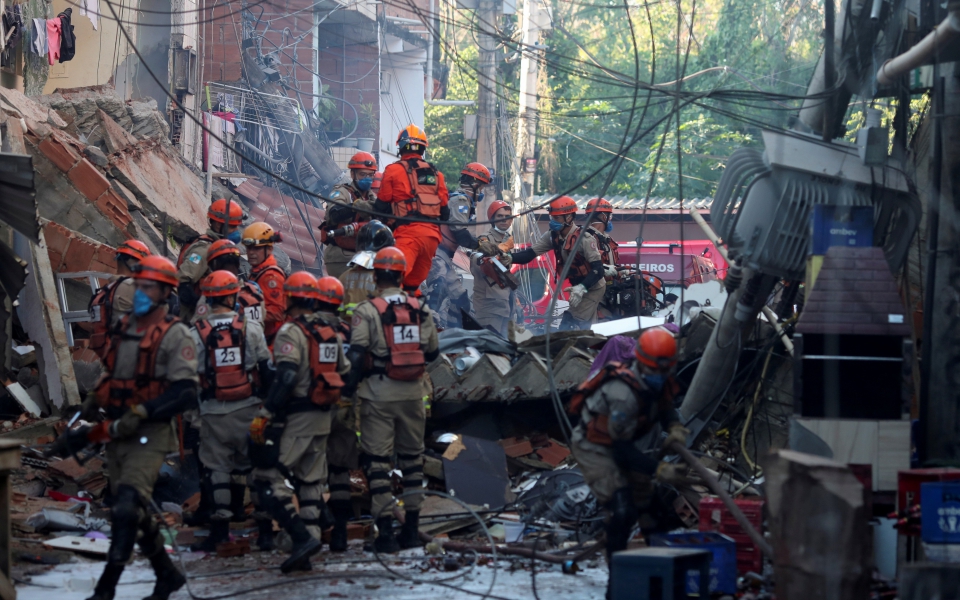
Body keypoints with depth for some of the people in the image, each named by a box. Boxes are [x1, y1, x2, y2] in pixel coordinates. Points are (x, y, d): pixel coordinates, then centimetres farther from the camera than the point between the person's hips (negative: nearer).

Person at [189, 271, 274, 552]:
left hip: (214, 413, -1)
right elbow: (267, 369, 3)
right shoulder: (251, 328, -3)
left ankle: (220, 531, 4)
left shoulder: (195, 333, -5)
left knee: (218, 469, 6)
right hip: (249, 410, 1)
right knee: (256, 466, 7)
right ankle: (265, 530, 6)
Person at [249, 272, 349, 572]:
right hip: (323, 417, 8)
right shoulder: (332, 331, 12)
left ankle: (302, 537, -16)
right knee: (311, 482, 13)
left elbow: (286, 377, -23)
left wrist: (264, 415, -22)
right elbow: (345, 373, 17)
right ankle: (311, 535, 11)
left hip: (296, 416, -8)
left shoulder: (291, 332, -13)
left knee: (267, 477, -6)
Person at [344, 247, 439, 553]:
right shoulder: (419, 309, 2)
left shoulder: (367, 311, -10)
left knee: (377, 459, 1)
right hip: (413, 392, 4)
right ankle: (411, 529, 17)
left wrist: (349, 387, -4)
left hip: (379, 393, -4)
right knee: (412, 457, 14)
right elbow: (432, 351, 8)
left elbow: (357, 354, -16)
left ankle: (385, 532, -4)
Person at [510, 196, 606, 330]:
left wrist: (582, 287, -41)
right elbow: (530, 253, -9)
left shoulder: (584, 238, -26)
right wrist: (510, 258, -27)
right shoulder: (553, 236, -4)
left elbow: (598, 269, -28)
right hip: (579, 287, 9)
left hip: (592, 287, -9)